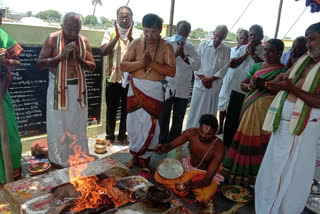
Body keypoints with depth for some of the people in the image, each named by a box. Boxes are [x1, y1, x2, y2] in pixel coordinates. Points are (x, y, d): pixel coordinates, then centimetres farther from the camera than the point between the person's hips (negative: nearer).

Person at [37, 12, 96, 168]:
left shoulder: (84, 41, 3)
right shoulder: (53, 38, -7)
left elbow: (92, 67, 3)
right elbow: (40, 64, -10)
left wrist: (79, 58, -15)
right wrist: (61, 56, -21)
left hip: (78, 87, 3)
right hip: (58, 88, -3)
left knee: (77, 125, 11)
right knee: (57, 125, 4)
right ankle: (57, 160, 21)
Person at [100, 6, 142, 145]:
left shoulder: (138, 34, 0)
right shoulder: (110, 32, 1)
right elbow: (104, 51, -9)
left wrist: (130, 37, -20)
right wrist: (117, 37, -17)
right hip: (113, 77, 0)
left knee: (127, 109, 12)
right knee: (111, 108, 9)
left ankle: (122, 135, 28)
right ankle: (109, 136, 25)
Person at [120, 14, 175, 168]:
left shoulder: (166, 46, 0)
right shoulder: (136, 43, 3)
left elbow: (171, 71, -9)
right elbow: (123, 65, -3)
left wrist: (152, 63, -18)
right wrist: (141, 62, -18)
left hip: (155, 91, -1)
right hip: (136, 88, 2)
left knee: (150, 124, 0)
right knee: (133, 122, 7)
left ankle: (141, 157, 22)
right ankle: (136, 155, 28)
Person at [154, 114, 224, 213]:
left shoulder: (218, 148, -30)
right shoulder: (191, 133, -22)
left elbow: (208, 178, -32)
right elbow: (170, 145, -13)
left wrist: (193, 185, -53)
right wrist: (163, 147, -38)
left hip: (205, 173, -3)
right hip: (188, 165, 3)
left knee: (205, 196, -34)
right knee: (159, 175, -12)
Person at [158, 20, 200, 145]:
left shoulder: (190, 47, 10)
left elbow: (197, 65, 0)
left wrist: (184, 56, -9)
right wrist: (176, 53, -18)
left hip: (183, 89, 3)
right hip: (166, 87, -3)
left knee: (179, 118, 13)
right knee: (163, 117, 6)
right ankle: (162, 142, 21)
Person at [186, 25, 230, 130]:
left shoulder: (226, 49, 3)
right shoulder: (203, 45, 3)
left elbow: (224, 68, -1)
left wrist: (211, 79, -12)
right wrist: (203, 78, -10)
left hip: (215, 85, 0)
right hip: (200, 84, 0)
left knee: (210, 112, 6)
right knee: (195, 110, 5)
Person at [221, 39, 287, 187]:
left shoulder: (283, 71, -1)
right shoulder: (257, 66, 15)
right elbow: (242, 84, 16)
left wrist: (264, 84, -23)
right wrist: (250, 86, -6)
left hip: (265, 111, -5)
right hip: (249, 108, 5)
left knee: (259, 144, -3)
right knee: (244, 140, 7)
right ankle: (237, 177, 20)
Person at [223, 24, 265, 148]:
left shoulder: (265, 51, 0)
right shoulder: (243, 48, 13)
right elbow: (232, 64, 4)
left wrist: (253, 54, -11)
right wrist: (246, 54, -5)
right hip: (237, 89, 4)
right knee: (231, 118, 9)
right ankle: (227, 144, 24)